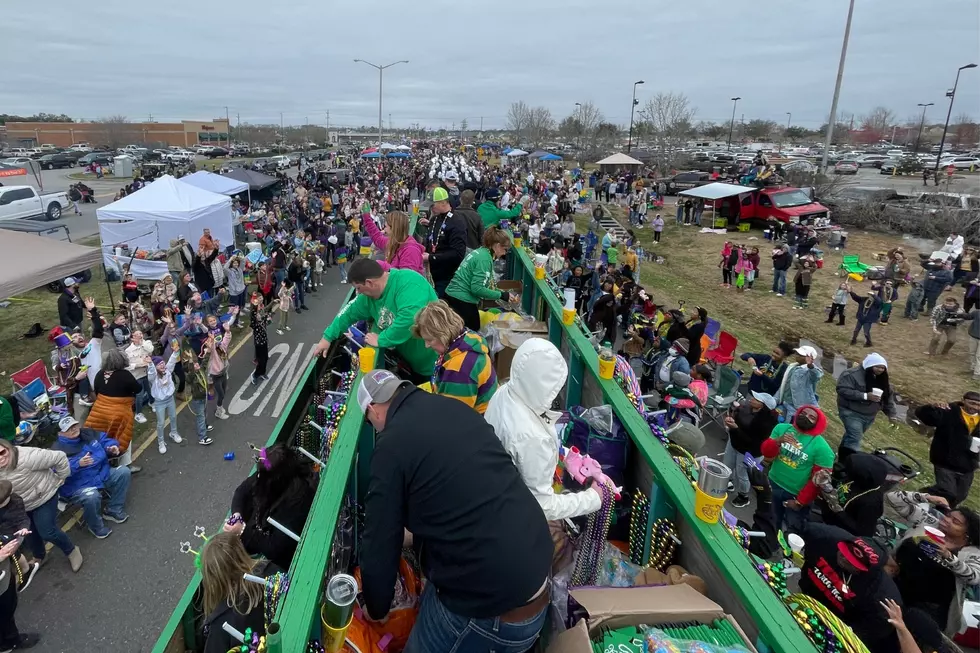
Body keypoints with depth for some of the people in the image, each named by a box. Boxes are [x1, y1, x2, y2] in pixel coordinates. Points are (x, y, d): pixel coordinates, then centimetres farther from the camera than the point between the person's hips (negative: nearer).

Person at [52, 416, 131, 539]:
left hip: (103, 474, 7)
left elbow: (105, 440, 17)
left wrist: (113, 447, -6)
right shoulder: (59, 449, -11)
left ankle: (113, 510, 4)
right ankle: (96, 526, -4)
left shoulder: (89, 433, 7)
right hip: (79, 486, -7)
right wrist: (79, 464, -37)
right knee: (91, 497, -37)